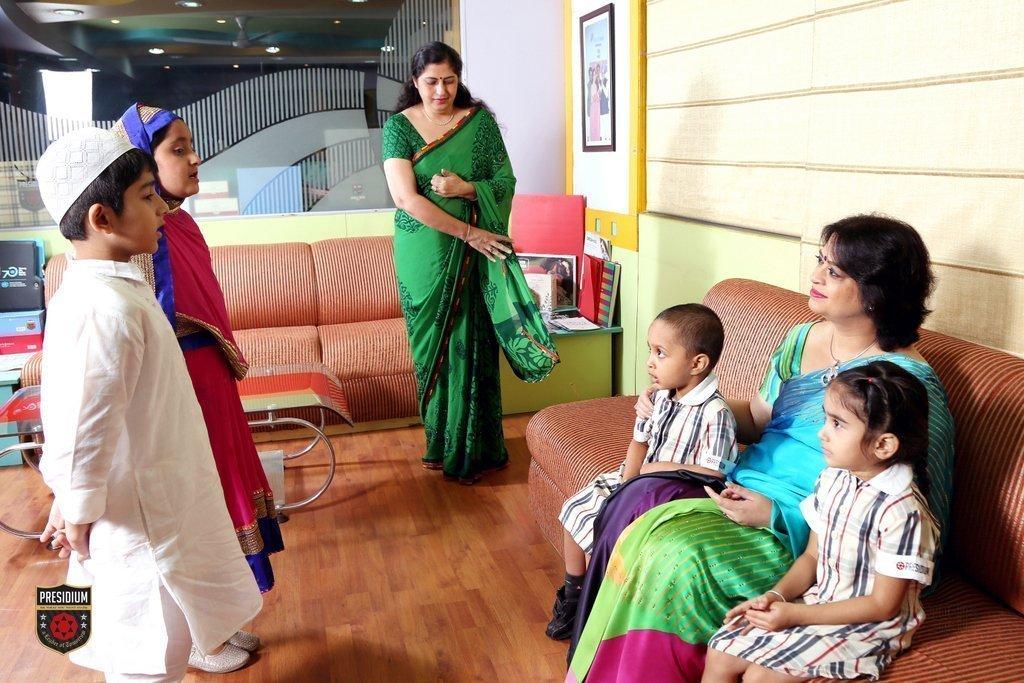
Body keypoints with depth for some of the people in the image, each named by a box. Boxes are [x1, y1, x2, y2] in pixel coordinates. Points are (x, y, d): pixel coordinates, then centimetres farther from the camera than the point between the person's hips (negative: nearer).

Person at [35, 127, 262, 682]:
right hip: (140, 521, -9)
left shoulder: (100, 287, 4)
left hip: (158, 506, 9)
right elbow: (82, 431, -27)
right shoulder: (107, 309, -28)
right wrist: (77, 517, -16)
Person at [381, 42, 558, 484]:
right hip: (424, 257, 0)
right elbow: (406, 198, -12)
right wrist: (469, 232, -16)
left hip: (475, 256, 1)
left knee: (472, 345, 3)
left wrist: (466, 189, -18)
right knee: (433, 345, 5)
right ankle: (441, 444, 21)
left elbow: (506, 183, 2)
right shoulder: (399, 126, -2)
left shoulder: (480, 120, 3)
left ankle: (474, 451, 16)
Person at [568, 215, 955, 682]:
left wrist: (776, 515, -22)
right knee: (636, 500, -15)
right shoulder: (800, 340, 9)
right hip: (746, 485, 8)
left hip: (806, 533, -7)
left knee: (677, 550, -27)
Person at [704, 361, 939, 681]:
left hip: (867, 627, -7)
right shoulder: (831, 479, -1)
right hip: (817, 598, 7)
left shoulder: (901, 511, -25)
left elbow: (883, 605, -20)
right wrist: (777, 595, -8)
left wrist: (796, 615, -20)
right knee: (720, 654, -3)